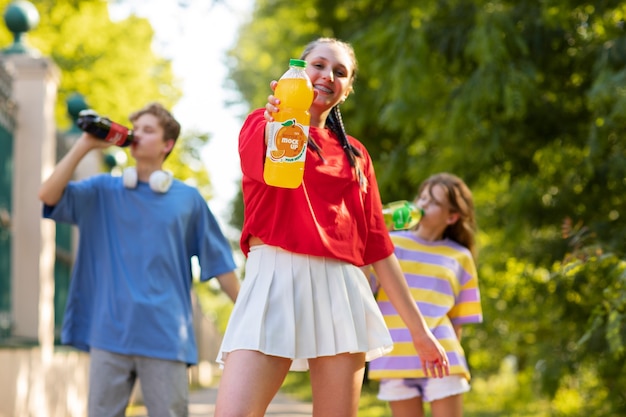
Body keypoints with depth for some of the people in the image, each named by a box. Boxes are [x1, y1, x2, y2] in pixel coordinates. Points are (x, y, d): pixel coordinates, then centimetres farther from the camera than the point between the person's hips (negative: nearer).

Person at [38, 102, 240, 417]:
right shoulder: (104, 191, 11)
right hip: (110, 332, 1)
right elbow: (48, 195, -3)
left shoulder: (188, 199, 9)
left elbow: (218, 262, 11)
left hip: (165, 338, -1)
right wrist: (86, 144, -4)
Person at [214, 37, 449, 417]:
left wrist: (418, 328, 16)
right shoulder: (262, 123, 9)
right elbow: (269, 165, -18)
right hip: (276, 276, -4)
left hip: (341, 288, 4)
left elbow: (378, 243, 20)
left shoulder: (354, 154, 21)